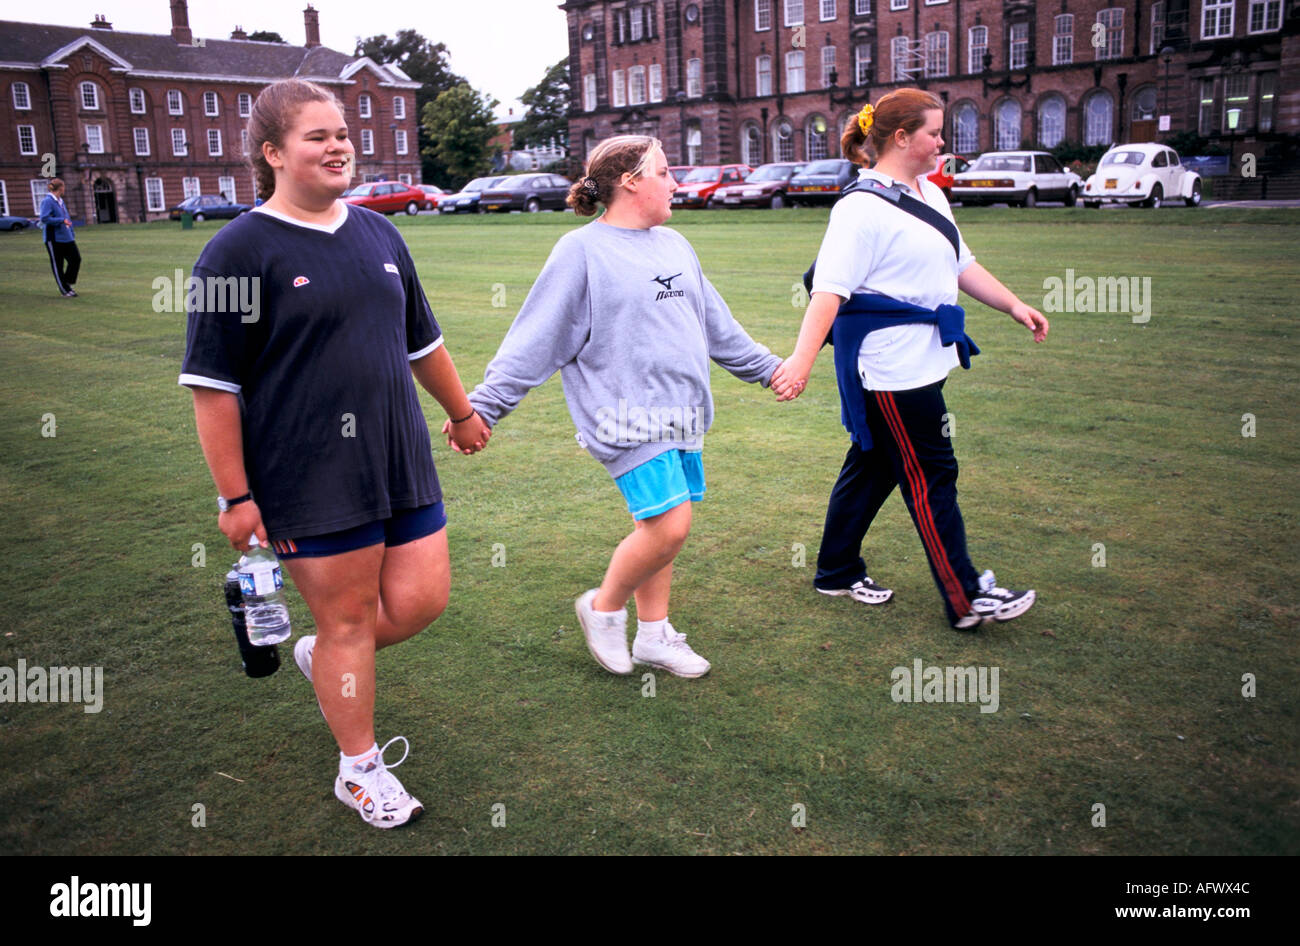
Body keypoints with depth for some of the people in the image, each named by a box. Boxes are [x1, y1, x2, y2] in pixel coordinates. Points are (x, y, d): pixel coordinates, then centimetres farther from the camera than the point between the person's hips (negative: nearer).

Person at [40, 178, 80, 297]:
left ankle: (67, 282, 19)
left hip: (66, 238, 8)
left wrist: (72, 234, 18)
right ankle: (65, 290, 9)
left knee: (76, 258, 2)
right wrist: (62, 220, -20)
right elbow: (44, 218, -21)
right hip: (54, 239, -8)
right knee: (57, 265, 1)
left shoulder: (60, 201, 14)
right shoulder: (47, 201, -13)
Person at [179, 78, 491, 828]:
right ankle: (361, 768, 27)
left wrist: (462, 412, 29)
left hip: (402, 461, 6)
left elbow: (422, 339, 22)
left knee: (422, 600, 6)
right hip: (310, 479, -6)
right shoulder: (240, 251, -8)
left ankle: (321, 656, 38)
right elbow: (213, 384, -10)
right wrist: (235, 495, -11)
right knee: (349, 617, 4)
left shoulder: (378, 233, 11)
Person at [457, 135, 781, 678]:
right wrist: (485, 405, -15)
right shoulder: (583, 251, -7)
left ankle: (654, 635, 26)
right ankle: (603, 608, 13)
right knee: (669, 526, -12)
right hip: (630, 418, -7)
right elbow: (536, 337, -9)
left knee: (660, 527, 11)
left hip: (682, 417, 7)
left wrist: (767, 367, 31)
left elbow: (715, 322, 26)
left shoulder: (674, 245, 15)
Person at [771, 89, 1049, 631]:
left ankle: (837, 572, 31)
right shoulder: (863, 208, -16)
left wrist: (1015, 307, 20)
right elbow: (830, 288, -23)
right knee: (930, 478, -2)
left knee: (874, 465, 17)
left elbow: (961, 265, 22)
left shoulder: (929, 194, 15)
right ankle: (965, 600, 8)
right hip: (890, 368, -10)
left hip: (920, 361, 10)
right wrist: (803, 357, -32)